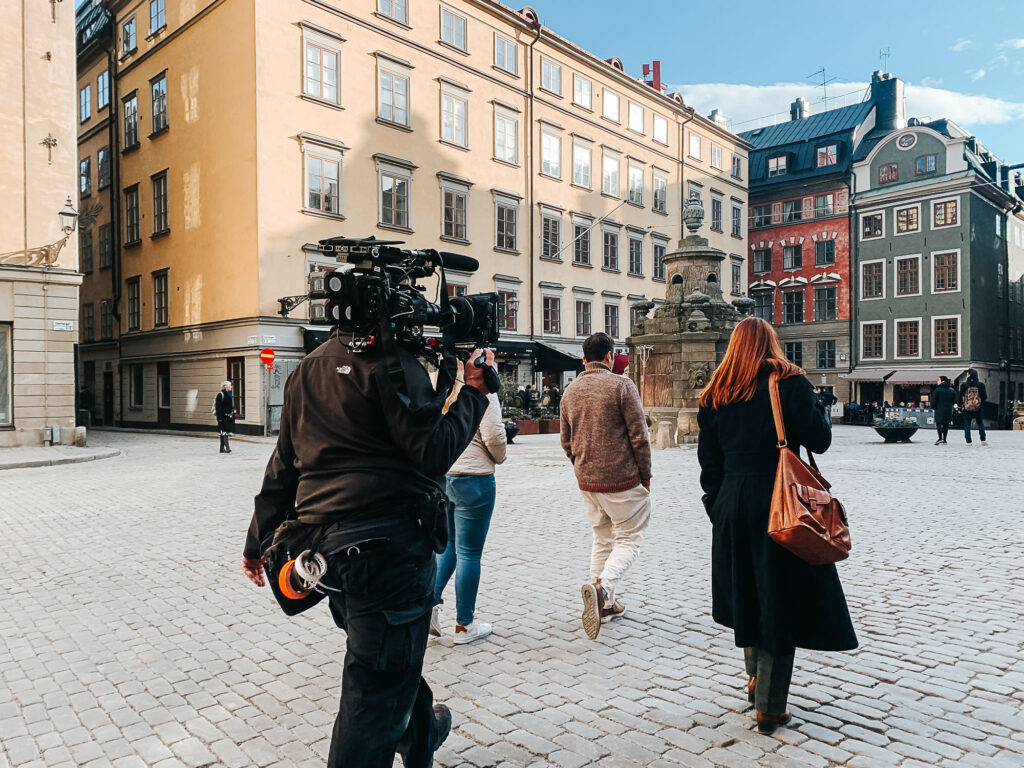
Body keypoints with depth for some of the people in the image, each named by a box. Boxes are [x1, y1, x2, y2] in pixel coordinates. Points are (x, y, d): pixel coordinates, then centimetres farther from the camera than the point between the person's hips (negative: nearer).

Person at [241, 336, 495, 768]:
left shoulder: (308, 368, 14)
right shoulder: (391, 362, -11)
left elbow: (282, 466, 17)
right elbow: (433, 452, -17)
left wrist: (258, 543, 23)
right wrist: (474, 390, -5)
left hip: (322, 539, 9)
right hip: (388, 543, -9)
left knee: (393, 656, 29)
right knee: (377, 690, 2)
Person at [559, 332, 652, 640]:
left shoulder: (570, 392, 7)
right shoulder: (621, 385, -10)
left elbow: (566, 442, 12)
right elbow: (639, 435, -11)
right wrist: (645, 475, -1)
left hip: (587, 482, 6)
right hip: (623, 480, -6)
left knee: (602, 539, 18)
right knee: (629, 539, 4)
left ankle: (604, 603, 21)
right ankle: (602, 587, -18)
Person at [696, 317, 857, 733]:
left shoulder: (714, 395, 6)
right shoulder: (789, 382, -5)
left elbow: (709, 461, 7)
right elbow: (819, 440, -9)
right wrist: (815, 407, 10)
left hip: (732, 506, 4)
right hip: (781, 503, -4)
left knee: (748, 593, 22)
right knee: (780, 600, 5)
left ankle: (755, 679, 36)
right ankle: (769, 706, 12)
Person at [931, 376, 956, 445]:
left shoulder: (937, 390, -8)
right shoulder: (951, 390, 8)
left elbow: (933, 400, -8)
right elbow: (954, 401, 11)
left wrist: (934, 407, 8)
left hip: (939, 410, -5)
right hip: (949, 410, 5)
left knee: (938, 423, -4)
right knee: (946, 424, 9)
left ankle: (940, 438, -19)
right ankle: (944, 440, 10)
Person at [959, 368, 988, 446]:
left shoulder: (964, 385, -4)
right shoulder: (980, 384, -2)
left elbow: (960, 396, -2)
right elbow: (985, 396, 0)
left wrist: (960, 406, 7)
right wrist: (982, 404, 18)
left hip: (967, 408, -1)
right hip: (979, 408, 1)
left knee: (967, 425, 4)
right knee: (981, 424, 14)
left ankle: (968, 441, 1)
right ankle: (983, 440, 11)